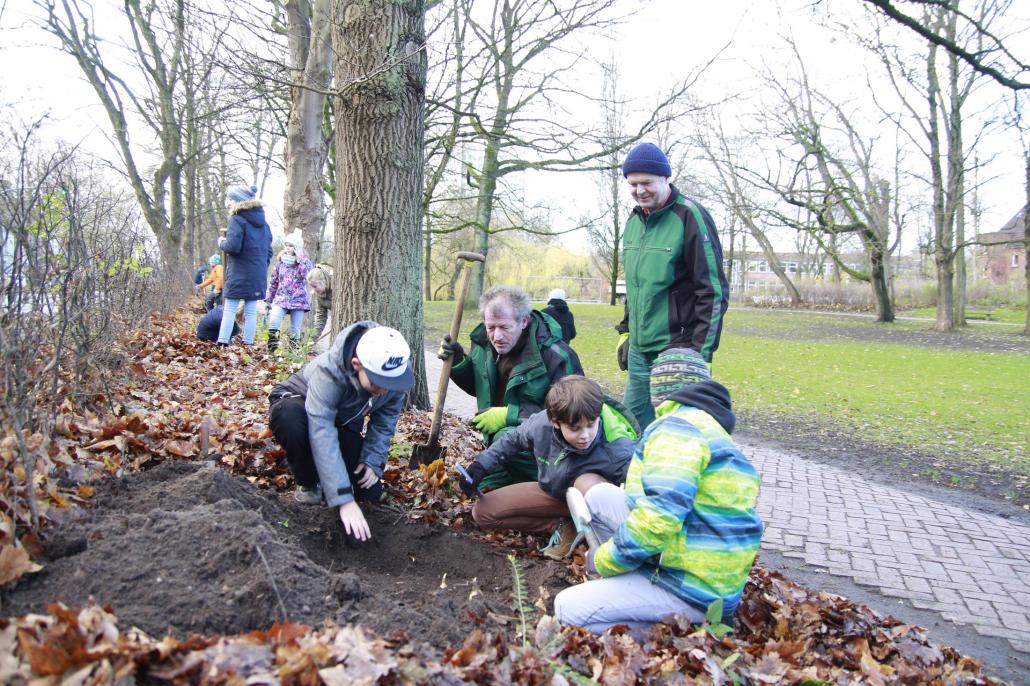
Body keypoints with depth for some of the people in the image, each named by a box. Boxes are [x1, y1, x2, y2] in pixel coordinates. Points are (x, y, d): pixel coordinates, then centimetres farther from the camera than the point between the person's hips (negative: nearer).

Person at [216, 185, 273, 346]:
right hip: (258, 275, 6)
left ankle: (222, 343, -1)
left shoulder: (237, 220, -9)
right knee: (251, 312, 7)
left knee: (229, 310, 1)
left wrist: (222, 243, 0)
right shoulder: (263, 223, 14)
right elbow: (269, 251, 17)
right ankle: (248, 343, 6)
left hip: (238, 274, -6)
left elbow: (232, 246, -19)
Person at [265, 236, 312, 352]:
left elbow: (306, 274, -22)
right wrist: (268, 300, 14)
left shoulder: (304, 262, 2)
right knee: (273, 322, -22)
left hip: (298, 301, -1)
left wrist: (300, 256, -16)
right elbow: (273, 282, 16)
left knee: (295, 330, 0)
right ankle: (271, 350, -18)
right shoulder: (280, 262, 10)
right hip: (281, 299, 1)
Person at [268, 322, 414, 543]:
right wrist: (345, 500, -49)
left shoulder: (397, 373, -25)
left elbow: (385, 421, -10)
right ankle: (308, 484, -12)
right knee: (290, 419, -42)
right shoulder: (327, 372, -41)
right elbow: (323, 436, -46)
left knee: (370, 492, -11)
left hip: (344, 422, 4)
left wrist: (373, 461, -22)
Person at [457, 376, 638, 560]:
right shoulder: (542, 423, -25)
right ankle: (564, 524, -4)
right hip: (552, 491, 5)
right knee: (482, 512, -2)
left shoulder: (617, 448, -37)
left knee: (588, 482, -42)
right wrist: (479, 467, -7)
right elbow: (512, 441, -3)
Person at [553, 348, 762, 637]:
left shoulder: (678, 426, -17)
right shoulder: (707, 427, 16)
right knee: (600, 496, 9)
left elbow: (660, 513, -28)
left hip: (690, 592, -9)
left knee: (568, 608, -13)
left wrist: (605, 560, -13)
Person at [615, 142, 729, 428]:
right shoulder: (634, 219, 12)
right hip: (639, 350, 8)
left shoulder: (690, 217, -11)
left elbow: (714, 291, -13)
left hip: (676, 350, -7)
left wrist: (702, 350, -15)